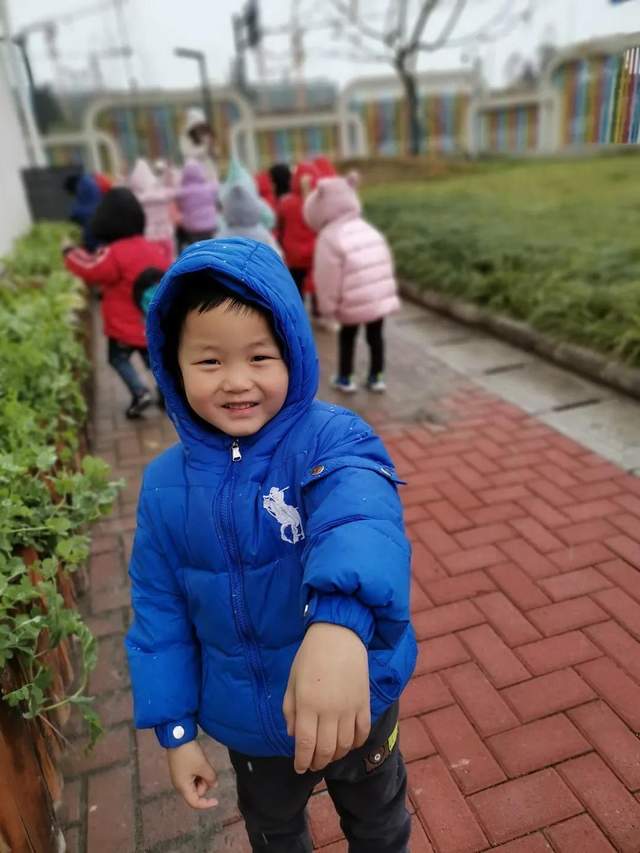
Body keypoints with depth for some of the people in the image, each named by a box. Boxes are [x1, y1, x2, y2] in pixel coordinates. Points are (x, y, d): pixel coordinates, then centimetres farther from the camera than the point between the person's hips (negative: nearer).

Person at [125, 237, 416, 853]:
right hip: (248, 722, 3)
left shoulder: (331, 439, -25)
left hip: (358, 700, -2)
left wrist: (340, 621, -66)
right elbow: (160, 612, -5)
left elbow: (360, 510, -47)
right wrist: (175, 728, 0)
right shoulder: (166, 484, -14)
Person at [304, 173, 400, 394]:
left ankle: (344, 378, 24)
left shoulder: (329, 237, -10)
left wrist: (328, 306, -3)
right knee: (375, 335, 18)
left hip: (355, 301, -5)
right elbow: (386, 262, 16)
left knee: (347, 336, 15)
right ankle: (376, 377, 27)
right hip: (382, 295, 5)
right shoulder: (369, 230, 12)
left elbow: (327, 277, -12)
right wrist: (390, 291, 23)